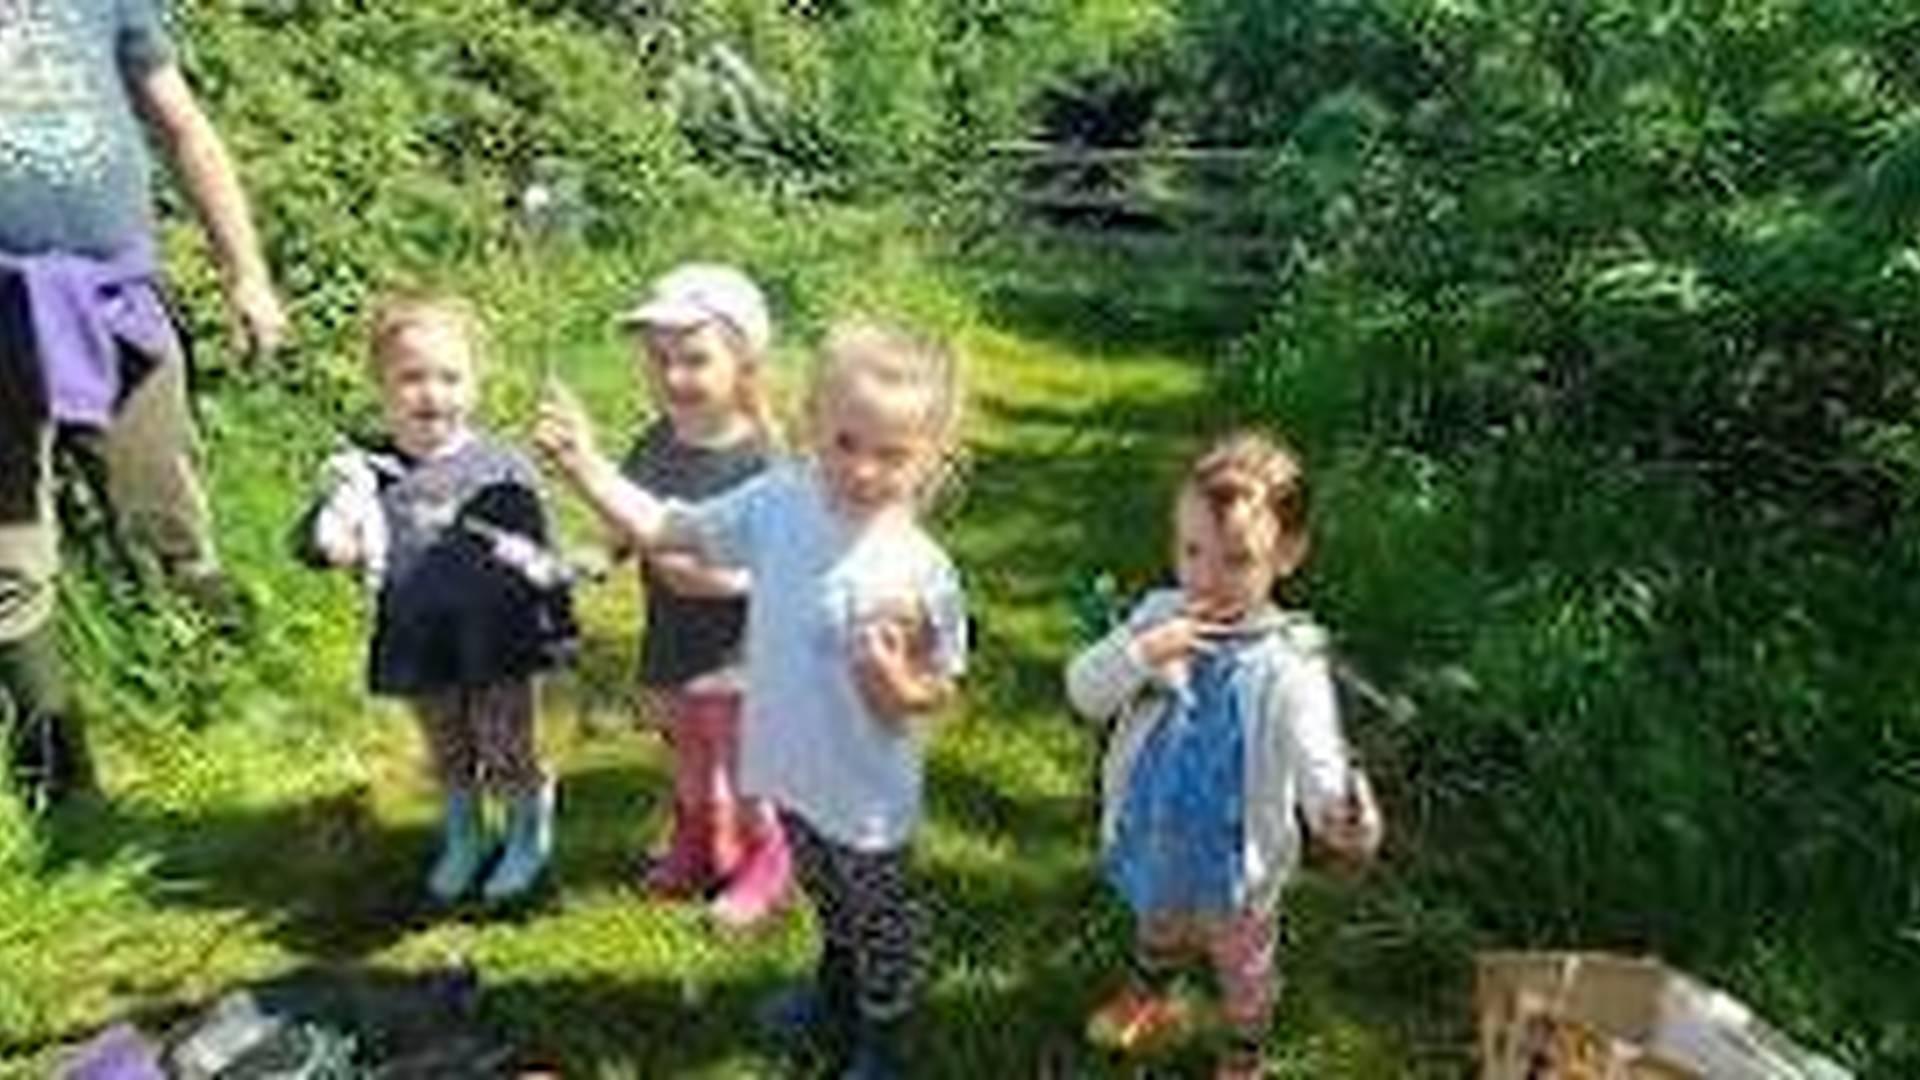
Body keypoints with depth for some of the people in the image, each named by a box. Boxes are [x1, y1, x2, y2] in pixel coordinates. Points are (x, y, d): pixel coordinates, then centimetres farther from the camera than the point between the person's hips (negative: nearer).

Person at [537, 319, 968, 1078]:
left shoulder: (918, 569, -26)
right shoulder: (780, 503, -13)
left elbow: (933, 695, -16)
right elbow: (666, 529, -7)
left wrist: (896, 683, -38)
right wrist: (584, 465, -16)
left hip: (867, 793, -5)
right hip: (794, 768, 5)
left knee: (879, 915, 19)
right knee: (826, 897, 32)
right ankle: (836, 988, 60)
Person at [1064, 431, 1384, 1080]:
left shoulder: (1289, 666, -30)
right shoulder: (1160, 616, -16)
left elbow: (1320, 767, -38)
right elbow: (1082, 692, -16)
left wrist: (1346, 816, -61)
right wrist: (1141, 653, -34)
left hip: (1234, 866, -4)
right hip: (1153, 846, 4)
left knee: (1241, 966, 27)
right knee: (1157, 931, 35)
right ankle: (1149, 1001, 67)